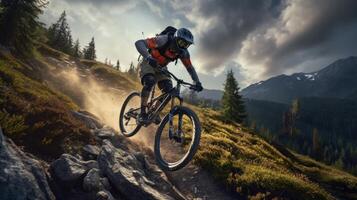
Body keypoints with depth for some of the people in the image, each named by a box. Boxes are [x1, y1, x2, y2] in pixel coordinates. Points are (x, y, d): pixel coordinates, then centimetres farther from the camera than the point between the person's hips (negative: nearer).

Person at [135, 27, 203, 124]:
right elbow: (139, 43, -37)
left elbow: (190, 68, -2)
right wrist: (148, 57, -54)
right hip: (147, 63, -5)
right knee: (149, 82, -33)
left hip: (160, 68, 5)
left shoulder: (183, 52, -14)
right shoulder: (163, 40, -31)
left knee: (168, 89, -14)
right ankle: (142, 113, -22)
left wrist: (197, 82, -15)